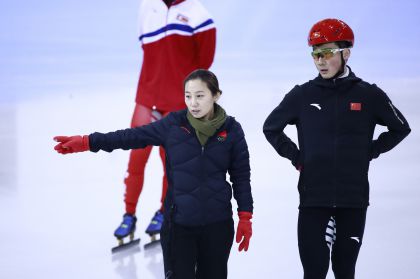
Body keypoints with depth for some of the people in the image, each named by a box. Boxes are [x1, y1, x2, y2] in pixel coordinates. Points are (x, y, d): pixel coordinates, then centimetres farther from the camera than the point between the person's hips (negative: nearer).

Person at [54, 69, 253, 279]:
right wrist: (87, 142, -8)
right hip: (178, 223, 0)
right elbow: (133, 136, -3)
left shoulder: (231, 130, -3)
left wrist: (245, 218, 1)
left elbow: (241, 175, 3)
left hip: (217, 224, 0)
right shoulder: (174, 124, -3)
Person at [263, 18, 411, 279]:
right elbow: (271, 127, 14)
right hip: (313, 199, -1)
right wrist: (295, 157, 4)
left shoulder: (369, 95, 0)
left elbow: (400, 128, 14)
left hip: (354, 200, 1)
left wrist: (370, 152, 5)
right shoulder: (302, 95, 0)